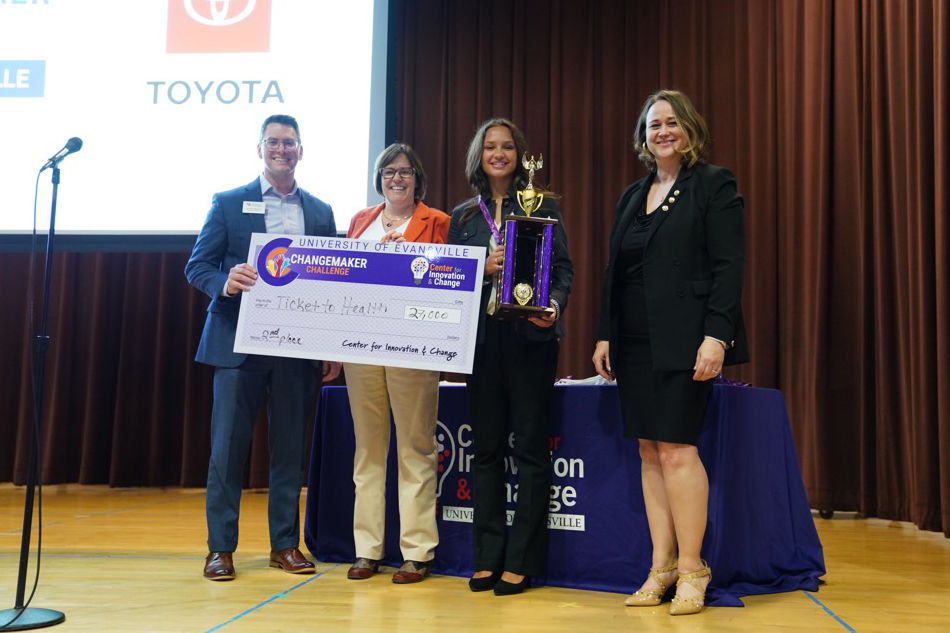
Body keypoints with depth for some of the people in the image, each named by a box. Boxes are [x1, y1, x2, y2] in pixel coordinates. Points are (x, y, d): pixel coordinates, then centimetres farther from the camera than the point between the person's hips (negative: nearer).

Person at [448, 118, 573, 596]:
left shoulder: (543, 206, 6)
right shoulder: (463, 215, 14)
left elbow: (563, 267, 2)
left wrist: (553, 306, -16)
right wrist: (483, 269, -7)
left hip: (530, 336, -3)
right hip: (481, 337, 3)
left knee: (530, 446, -1)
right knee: (486, 446, 6)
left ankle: (521, 562, 8)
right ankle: (487, 558, 16)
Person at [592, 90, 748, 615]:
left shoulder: (714, 184, 0)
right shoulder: (631, 196, 18)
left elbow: (728, 267, -8)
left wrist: (716, 336, -17)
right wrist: (605, 335, 11)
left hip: (684, 343, -6)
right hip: (635, 344, 6)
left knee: (676, 449, -8)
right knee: (650, 452, 5)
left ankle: (691, 568, 5)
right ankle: (661, 566, 12)